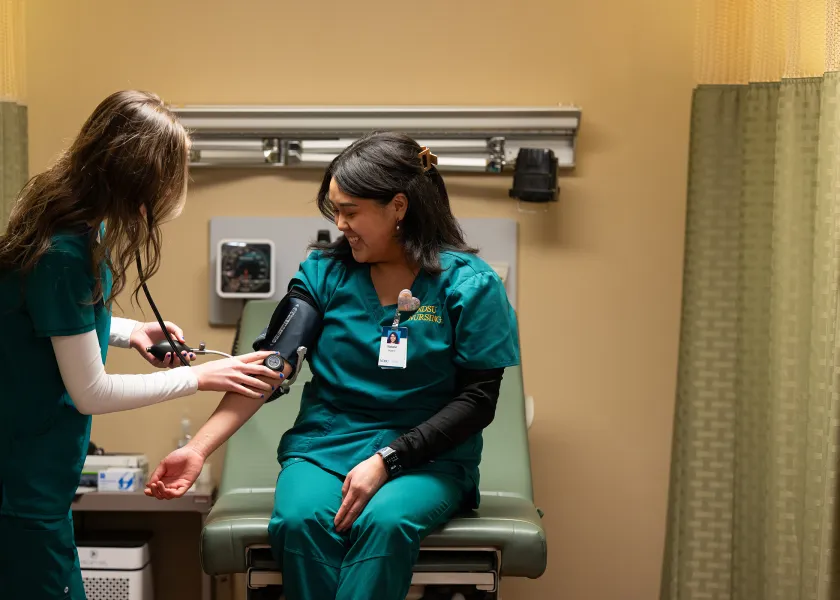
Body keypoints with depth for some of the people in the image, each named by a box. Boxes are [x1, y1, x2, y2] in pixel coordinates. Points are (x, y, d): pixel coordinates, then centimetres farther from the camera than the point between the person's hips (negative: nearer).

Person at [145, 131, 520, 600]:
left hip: (427, 456, -2)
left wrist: (387, 460, -17)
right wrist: (198, 449, -15)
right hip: (325, 444, 2)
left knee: (384, 522, -34)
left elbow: (478, 400, -6)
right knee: (299, 520, -30)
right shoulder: (326, 270, 4)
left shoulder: (469, 284, -5)